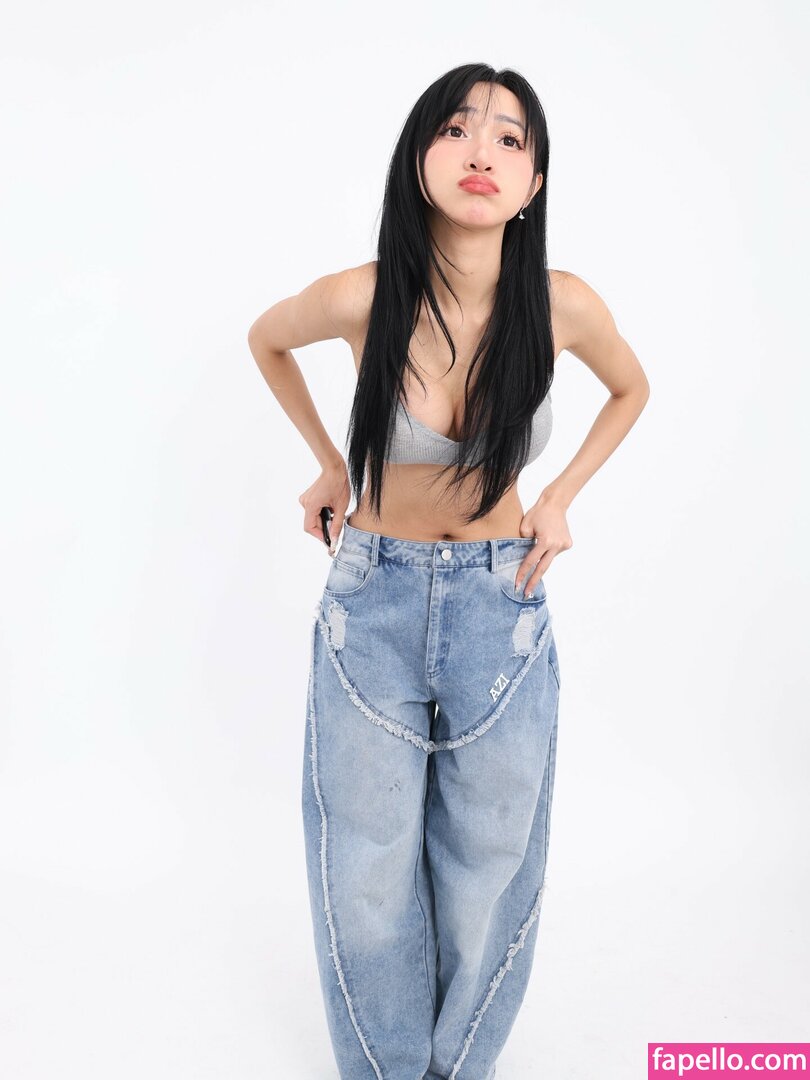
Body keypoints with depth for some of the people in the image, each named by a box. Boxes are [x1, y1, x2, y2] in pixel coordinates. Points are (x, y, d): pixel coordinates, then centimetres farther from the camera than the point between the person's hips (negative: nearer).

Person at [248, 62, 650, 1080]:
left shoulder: (562, 305, -13)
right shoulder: (360, 297, -16)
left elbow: (630, 389, 10)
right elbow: (264, 340, 8)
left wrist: (561, 495, 1)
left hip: (501, 603, 1)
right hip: (372, 597, 0)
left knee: (489, 863, 13)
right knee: (369, 865, 12)